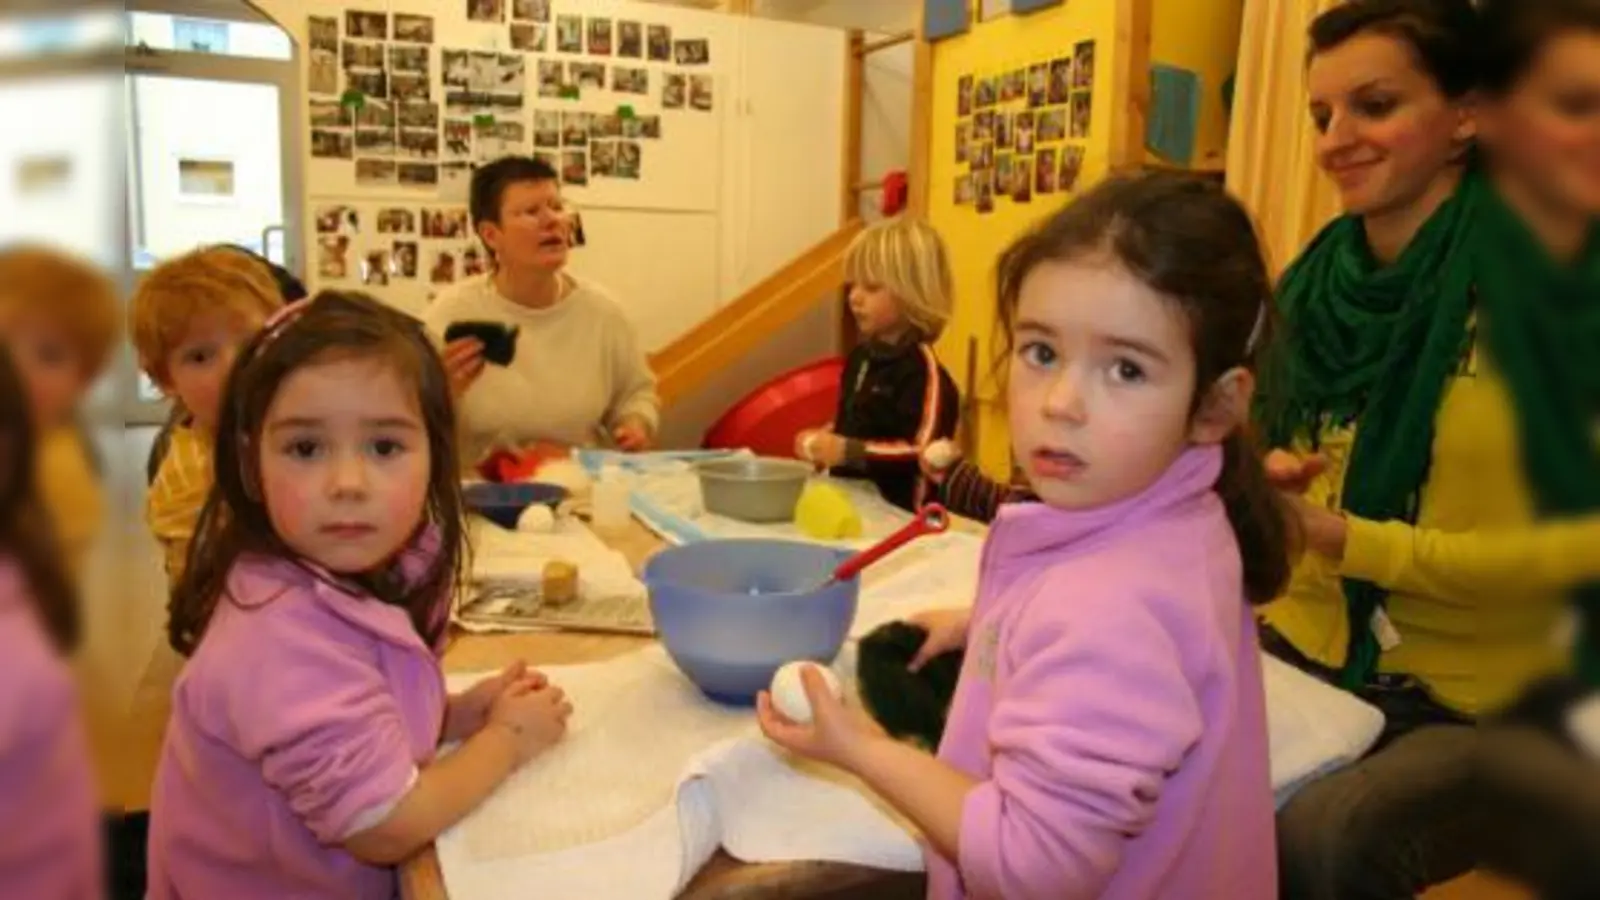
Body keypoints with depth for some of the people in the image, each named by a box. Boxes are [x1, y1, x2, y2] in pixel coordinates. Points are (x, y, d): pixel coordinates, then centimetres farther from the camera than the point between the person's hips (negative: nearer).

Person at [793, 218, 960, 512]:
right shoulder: (862, 355, 10)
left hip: (894, 510, -8)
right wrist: (822, 440, 5)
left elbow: (924, 452, -25)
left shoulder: (922, 367, -17)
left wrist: (847, 452, -25)